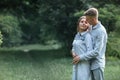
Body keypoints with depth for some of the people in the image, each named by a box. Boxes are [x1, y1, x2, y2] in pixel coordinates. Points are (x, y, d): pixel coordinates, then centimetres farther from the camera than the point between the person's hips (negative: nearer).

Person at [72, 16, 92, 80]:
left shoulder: (87, 36, -12)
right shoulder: (77, 35, 12)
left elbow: (90, 52, -17)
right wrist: (73, 53, 0)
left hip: (84, 64, -8)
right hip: (76, 64, 8)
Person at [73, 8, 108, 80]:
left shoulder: (101, 31, -17)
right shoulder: (92, 28, 9)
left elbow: (97, 51, -22)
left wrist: (81, 57, -18)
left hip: (97, 65, -8)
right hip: (91, 64, 8)